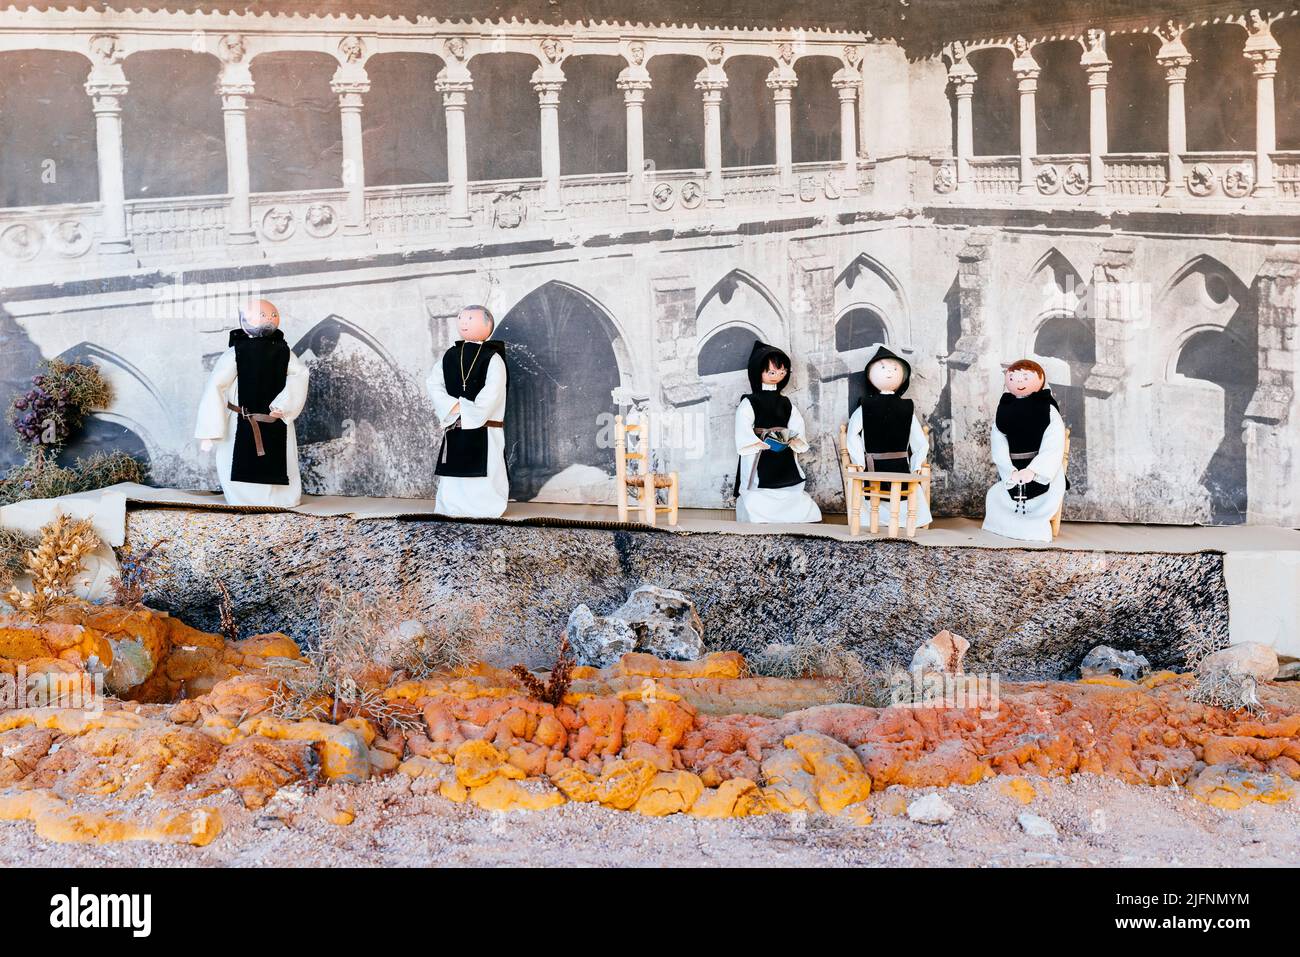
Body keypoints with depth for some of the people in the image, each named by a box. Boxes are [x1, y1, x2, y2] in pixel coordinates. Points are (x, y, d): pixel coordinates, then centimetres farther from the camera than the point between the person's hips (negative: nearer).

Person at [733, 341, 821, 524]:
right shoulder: (749, 403, 0)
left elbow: (797, 427, 9)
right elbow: (744, 434, -10)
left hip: (784, 466, 5)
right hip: (759, 466, -5)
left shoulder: (786, 404, 16)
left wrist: (794, 439, -12)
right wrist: (762, 444, -21)